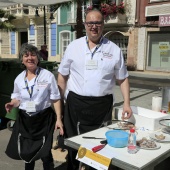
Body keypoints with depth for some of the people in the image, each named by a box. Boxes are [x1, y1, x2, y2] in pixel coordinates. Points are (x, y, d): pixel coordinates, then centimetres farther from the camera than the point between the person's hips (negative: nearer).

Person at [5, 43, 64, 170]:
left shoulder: (48, 76, -11)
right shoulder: (19, 78, 1)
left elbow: (55, 99, -7)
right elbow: (17, 98, 12)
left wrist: (58, 119, -11)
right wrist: (12, 104, -11)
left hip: (43, 118, -4)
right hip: (25, 119, 4)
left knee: (45, 153, 2)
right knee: (26, 151, 17)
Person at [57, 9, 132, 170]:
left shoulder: (114, 50, 1)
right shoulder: (73, 47, 2)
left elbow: (122, 78, 7)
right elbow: (62, 76, 7)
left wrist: (126, 103, -1)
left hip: (102, 105, 0)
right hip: (75, 103, 1)